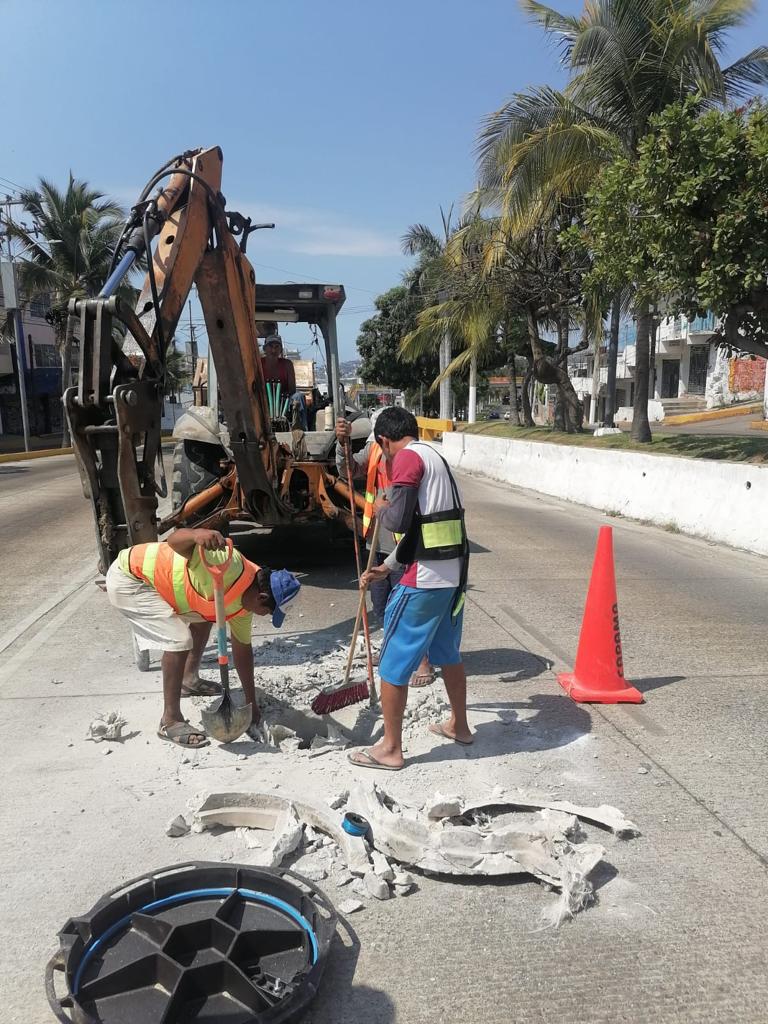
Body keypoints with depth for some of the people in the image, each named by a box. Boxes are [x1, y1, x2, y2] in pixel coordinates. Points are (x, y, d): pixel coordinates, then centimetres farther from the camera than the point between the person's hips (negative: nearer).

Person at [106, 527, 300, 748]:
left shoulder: (242, 607, -1)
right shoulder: (230, 565, -30)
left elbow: (242, 650, 10)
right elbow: (175, 541, -38)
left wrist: (251, 702, 15)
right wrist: (196, 534, -61)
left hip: (152, 580, 9)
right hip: (127, 580, -9)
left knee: (202, 620, 20)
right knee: (179, 639, -19)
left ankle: (189, 680, 40)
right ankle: (170, 722, -7)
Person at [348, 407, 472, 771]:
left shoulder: (408, 457, -11)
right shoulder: (435, 457, 17)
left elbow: (399, 521, -20)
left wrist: (381, 509, 3)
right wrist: (386, 566, 27)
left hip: (425, 580, -9)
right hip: (454, 574, 9)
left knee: (394, 660, 4)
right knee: (448, 653, 24)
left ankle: (390, 749, 16)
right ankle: (459, 726, 41)